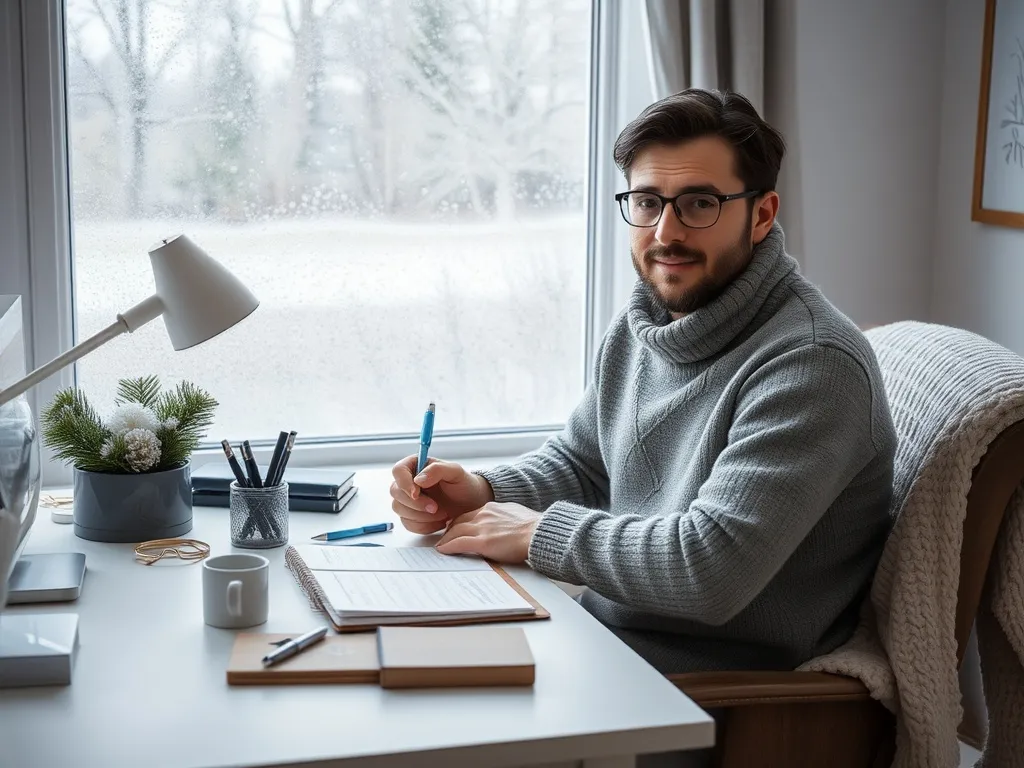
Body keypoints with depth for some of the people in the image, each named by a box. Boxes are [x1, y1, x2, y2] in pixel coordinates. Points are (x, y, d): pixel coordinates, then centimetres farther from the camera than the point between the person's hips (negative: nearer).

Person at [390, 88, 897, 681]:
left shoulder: (812, 363, -23)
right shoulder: (641, 326, 6)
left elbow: (711, 569, -31)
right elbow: (579, 461, 18)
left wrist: (538, 531, -19)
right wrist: (481, 494, -4)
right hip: (603, 632, 8)